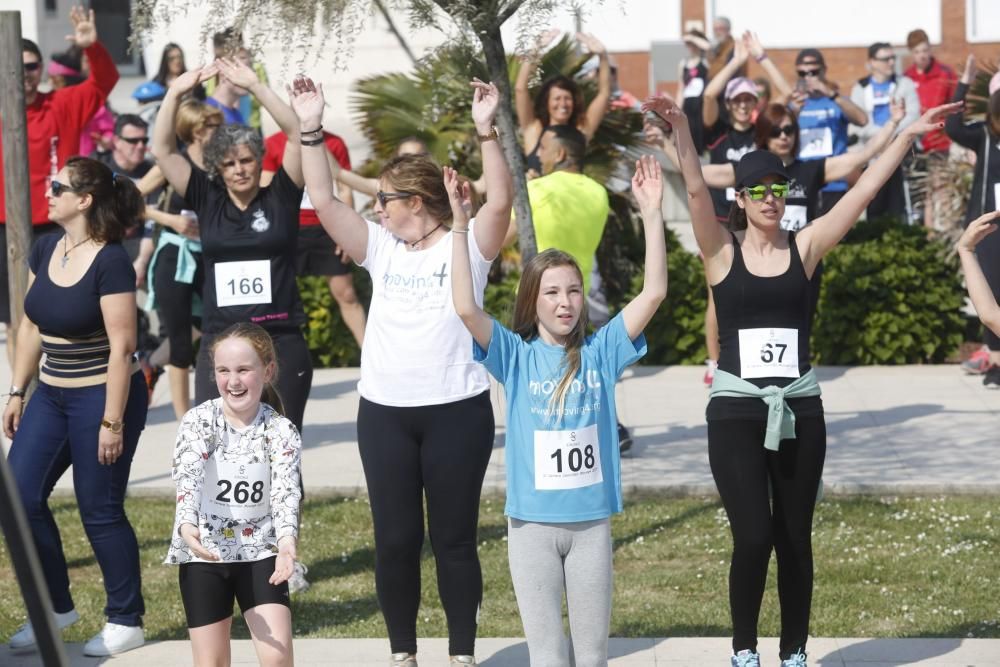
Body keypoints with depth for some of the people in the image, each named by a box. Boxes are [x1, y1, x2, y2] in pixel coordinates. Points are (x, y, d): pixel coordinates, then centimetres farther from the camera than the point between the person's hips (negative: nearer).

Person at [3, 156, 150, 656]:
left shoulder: (111, 262, -18)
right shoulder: (46, 249, 3)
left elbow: (121, 347, -19)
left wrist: (112, 421, -19)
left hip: (101, 396, -7)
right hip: (52, 395, 8)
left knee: (100, 511, -1)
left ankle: (126, 622, 14)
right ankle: (55, 606, 19)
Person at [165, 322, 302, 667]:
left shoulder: (281, 431, -6)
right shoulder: (199, 421, -9)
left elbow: (286, 491, -19)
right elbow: (188, 477, -24)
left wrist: (286, 542, -39)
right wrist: (187, 526, -44)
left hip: (259, 552, 0)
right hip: (203, 554, 0)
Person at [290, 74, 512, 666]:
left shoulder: (467, 246, -3)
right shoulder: (381, 249, 8)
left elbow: (501, 201, -20)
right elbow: (323, 201, 2)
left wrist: (486, 130, -28)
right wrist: (311, 130, -7)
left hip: (457, 412, -4)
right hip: (384, 413, 4)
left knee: (454, 539, 4)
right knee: (395, 540, 7)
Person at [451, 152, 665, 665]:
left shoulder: (600, 351, 1)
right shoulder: (515, 356, -3)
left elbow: (653, 293, -8)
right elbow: (466, 308, -17)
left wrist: (651, 215, -14)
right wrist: (459, 226, -23)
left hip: (591, 521, 1)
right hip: (532, 522, -1)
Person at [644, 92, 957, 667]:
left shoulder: (806, 246, 3)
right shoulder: (722, 250, -1)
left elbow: (864, 190, -3)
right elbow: (696, 191, -16)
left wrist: (908, 135, -9)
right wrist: (681, 132, -31)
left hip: (799, 410, 2)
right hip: (737, 410, -2)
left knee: (795, 538, 7)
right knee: (753, 536, -10)